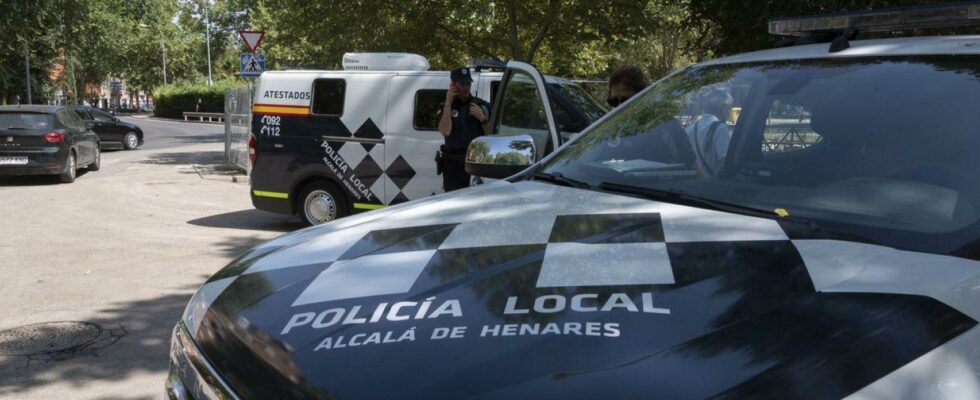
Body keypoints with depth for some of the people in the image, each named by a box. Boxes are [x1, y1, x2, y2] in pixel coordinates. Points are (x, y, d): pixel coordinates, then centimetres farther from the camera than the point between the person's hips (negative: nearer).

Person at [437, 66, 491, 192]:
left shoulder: (482, 105, 10)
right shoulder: (447, 108, 10)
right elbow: (445, 131, -9)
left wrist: (483, 118, -7)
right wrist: (448, 104, -6)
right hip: (453, 165, 1)